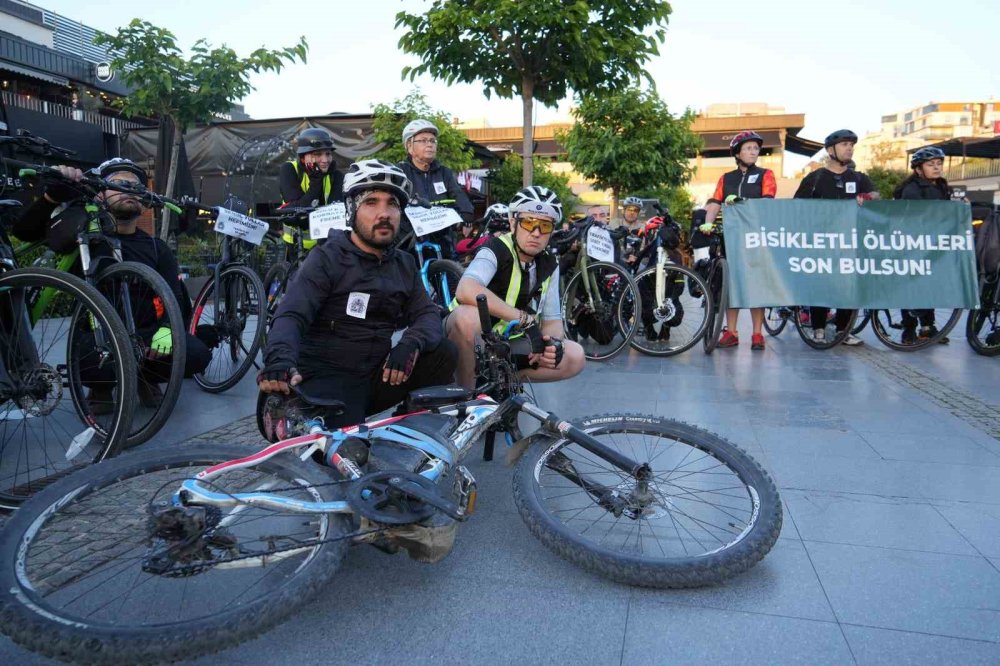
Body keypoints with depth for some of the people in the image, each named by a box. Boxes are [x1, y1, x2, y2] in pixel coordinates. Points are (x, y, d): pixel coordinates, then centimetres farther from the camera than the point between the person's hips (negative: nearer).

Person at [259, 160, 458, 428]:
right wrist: (280, 360, -41)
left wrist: (411, 343, -23)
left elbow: (428, 314, 1)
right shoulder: (327, 259, -7)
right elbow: (290, 316, -18)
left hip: (378, 374, 6)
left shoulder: (404, 265, 10)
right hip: (328, 377, -6)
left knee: (443, 351, -14)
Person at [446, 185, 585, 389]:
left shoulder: (549, 266, -1)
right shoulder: (495, 251, -20)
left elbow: (552, 320, 2)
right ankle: (466, 390, -16)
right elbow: (465, 291, -40)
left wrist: (554, 342, -23)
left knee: (575, 357, -10)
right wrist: (525, 319, -39)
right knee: (468, 315, -39)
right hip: (471, 343, -5)